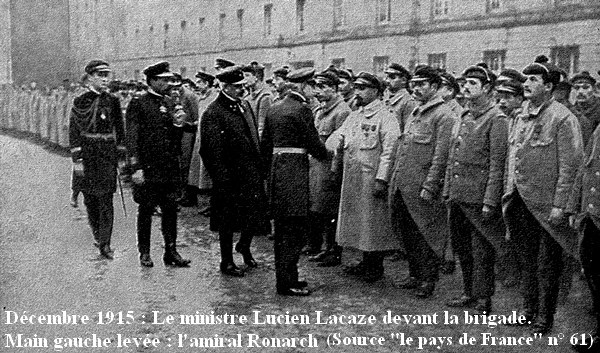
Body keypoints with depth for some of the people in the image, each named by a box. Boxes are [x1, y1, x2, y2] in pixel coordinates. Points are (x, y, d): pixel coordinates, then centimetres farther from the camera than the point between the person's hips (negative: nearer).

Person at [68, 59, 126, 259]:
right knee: (90, 198, 9)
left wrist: (120, 155, 7)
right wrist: (77, 160, -8)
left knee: (106, 200, -5)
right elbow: (74, 132, -3)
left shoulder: (113, 101, 6)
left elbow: (119, 130, 11)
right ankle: (97, 233, 30)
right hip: (87, 155, 0)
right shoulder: (80, 102, -1)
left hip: (108, 155, 1)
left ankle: (104, 244, -5)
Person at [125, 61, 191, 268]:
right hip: (148, 167, -5)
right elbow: (132, 138, -10)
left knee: (171, 210, 5)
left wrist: (178, 124, 2)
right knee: (145, 211, 5)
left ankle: (171, 252, 13)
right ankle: (144, 253, 17)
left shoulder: (170, 103, 13)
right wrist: (136, 168, -15)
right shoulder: (138, 104, -5)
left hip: (170, 167, 5)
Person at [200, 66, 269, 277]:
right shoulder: (213, 114, -15)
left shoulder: (244, 105, 11)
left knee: (256, 214, 10)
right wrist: (222, 179, -20)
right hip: (230, 176, -7)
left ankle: (244, 246, 36)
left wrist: (259, 168, 15)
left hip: (252, 173, 7)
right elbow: (214, 152, -17)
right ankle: (227, 262, 19)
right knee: (228, 220, 5)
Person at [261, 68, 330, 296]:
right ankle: (287, 283, 1)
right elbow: (314, 144, -11)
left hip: (276, 169, 9)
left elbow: (265, 145, 17)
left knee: (282, 229, 14)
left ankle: (284, 277, 23)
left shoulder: (274, 108, 13)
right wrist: (326, 155, 10)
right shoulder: (301, 110, -12)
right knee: (294, 229, -3)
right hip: (294, 171, -9)